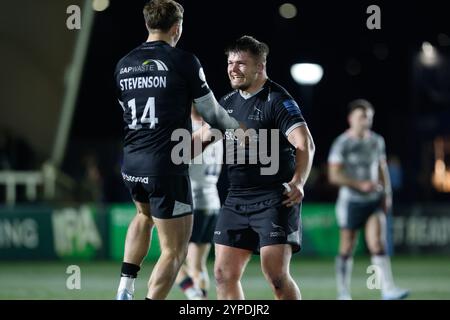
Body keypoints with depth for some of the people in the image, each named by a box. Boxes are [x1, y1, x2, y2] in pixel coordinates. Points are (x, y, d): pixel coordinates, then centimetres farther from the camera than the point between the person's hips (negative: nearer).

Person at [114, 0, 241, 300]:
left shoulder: (124, 65, 9)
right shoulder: (183, 61, -8)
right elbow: (211, 112, -2)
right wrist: (238, 129, 19)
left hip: (131, 163, 7)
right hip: (166, 166, -7)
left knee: (144, 215, 35)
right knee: (175, 250, 2)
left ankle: (125, 288, 23)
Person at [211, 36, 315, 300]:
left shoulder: (277, 100, -10)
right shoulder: (228, 102, 13)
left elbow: (305, 144, -21)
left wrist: (298, 182, -32)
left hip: (275, 198, -7)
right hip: (236, 199, 7)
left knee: (276, 275, -15)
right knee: (224, 274, 3)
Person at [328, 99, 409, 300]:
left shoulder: (377, 141, 9)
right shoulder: (342, 144, -9)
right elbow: (334, 175, -14)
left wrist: (387, 194, 8)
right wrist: (360, 185, -21)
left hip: (374, 201, 3)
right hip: (351, 201, -3)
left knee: (378, 245, -11)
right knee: (347, 250, 4)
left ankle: (388, 290, -18)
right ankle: (343, 294, 16)